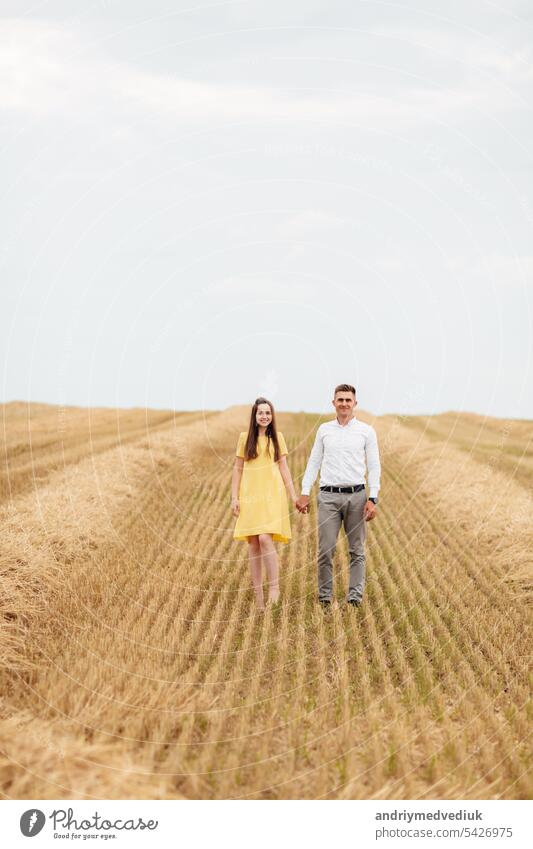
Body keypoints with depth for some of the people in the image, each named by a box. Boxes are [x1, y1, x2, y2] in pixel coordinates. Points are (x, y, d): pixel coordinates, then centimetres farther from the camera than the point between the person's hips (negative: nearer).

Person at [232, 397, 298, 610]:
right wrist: (234, 497, 1)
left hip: (272, 495, -1)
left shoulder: (277, 437, 7)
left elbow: (283, 467, 8)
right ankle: (258, 593, 9)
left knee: (265, 539, -17)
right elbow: (237, 469, 7)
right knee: (253, 544, 2)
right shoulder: (245, 437, 5)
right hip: (250, 496, 1)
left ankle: (274, 587, -9)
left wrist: (293, 494, 1)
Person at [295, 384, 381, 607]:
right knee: (325, 550, -1)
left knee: (357, 551, 4)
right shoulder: (324, 430, 10)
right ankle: (324, 596, 9)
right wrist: (304, 493, 4)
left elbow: (374, 467, 2)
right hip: (328, 496, 1)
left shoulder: (366, 431, 4)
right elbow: (314, 463, 12)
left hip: (356, 496, -1)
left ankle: (355, 596, 10)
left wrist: (372, 499, -7)